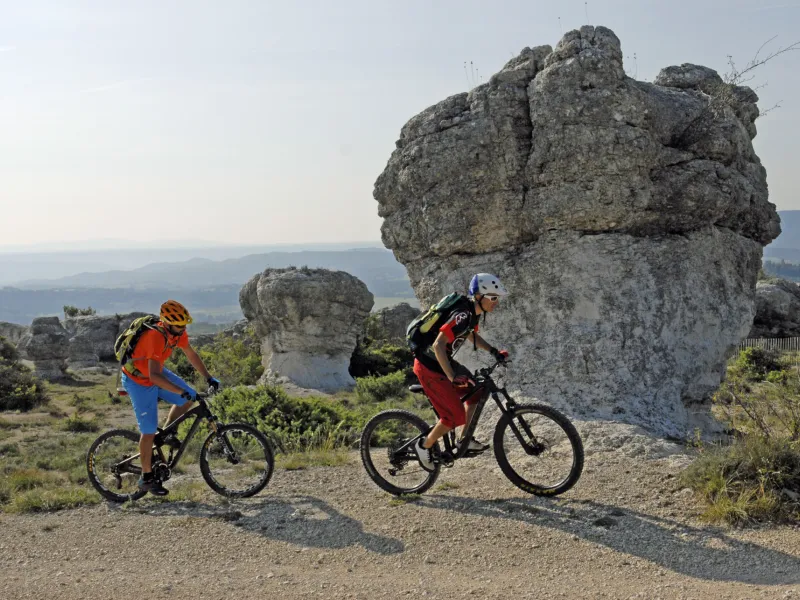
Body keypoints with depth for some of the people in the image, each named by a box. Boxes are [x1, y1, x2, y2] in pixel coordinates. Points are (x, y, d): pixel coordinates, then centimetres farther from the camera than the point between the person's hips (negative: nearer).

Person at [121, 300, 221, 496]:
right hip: (138, 381, -7)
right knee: (149, 431, -5)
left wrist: (209, 378, -3)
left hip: (155, 372, 7)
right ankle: (146, 478, 8)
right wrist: (182, 391, -46)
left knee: (188, 399, -1)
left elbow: (191, 355, 3)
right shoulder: (156, 337, -37)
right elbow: (154, 376, -43)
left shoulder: (178, 332, -13)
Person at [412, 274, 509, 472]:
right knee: (455, 416, -8)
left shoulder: (474, 310, 1)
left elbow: (471, 335, 22)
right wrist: (452, 377, -37)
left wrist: (494, 351, 10)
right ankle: (424, 446, 11)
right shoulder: (462, 315, -28)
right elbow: (438, 346, -34)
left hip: (443, 361, 10)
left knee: (476, 392, 12)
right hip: (429, 366, -10)